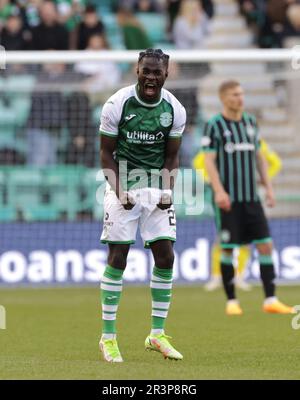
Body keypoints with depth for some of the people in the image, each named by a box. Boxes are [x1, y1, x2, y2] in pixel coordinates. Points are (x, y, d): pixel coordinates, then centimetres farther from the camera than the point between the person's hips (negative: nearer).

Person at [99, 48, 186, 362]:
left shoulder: (174, 109, -2)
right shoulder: (117, 104, -11)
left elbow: (171, 156, 7)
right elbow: (107, 152, -4)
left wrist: (168, 191, -7)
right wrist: (118, 190, -14)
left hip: (157, 187, 3)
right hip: (124, 185, -3)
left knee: (165, 257, -1)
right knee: (117, 258, -6)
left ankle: (157, 334, 10)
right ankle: (108, 336, 1)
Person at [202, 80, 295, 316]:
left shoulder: (251, 122, 12)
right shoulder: (215, 126, -4)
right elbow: (209, 161, -8)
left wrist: (268, 187, 11)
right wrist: (219, 191, -19)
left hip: (251, 197, 5)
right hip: (228, 199, -5)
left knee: (266, 245, -3)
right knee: (228, 249, -1)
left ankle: (271, 300, -1)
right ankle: (231, 302, 9)